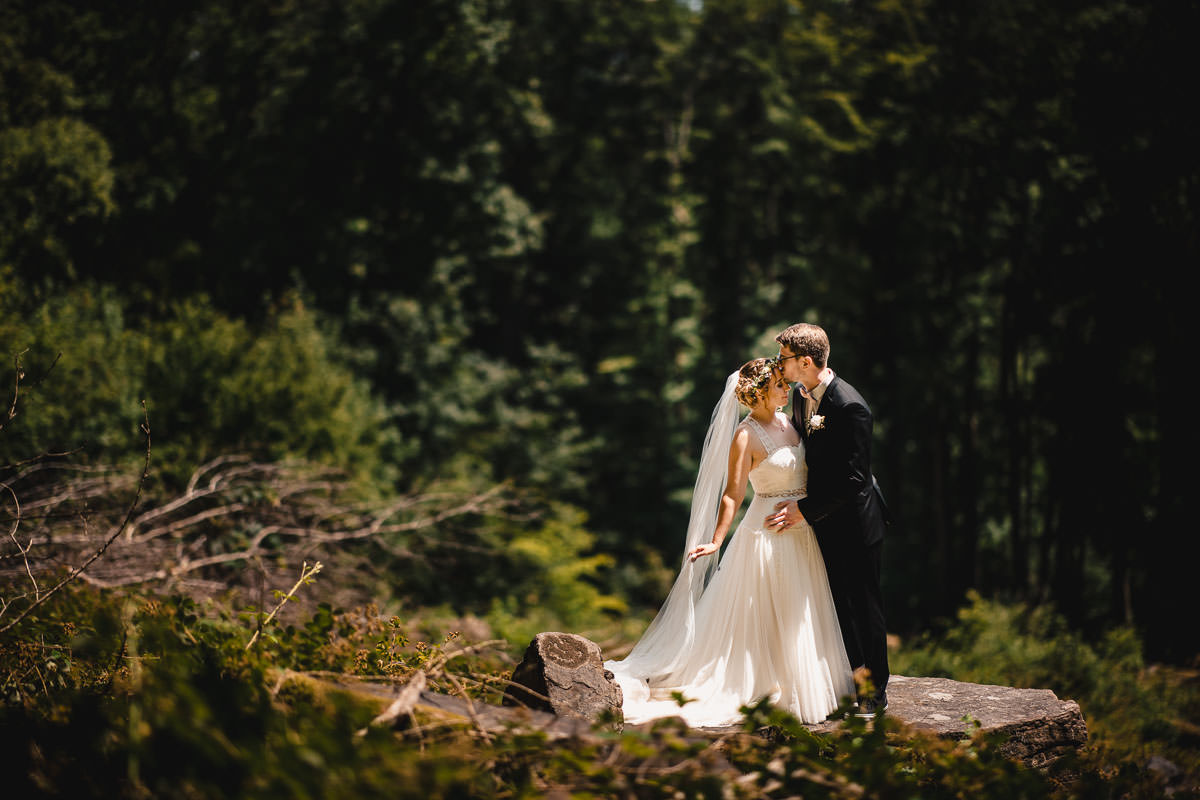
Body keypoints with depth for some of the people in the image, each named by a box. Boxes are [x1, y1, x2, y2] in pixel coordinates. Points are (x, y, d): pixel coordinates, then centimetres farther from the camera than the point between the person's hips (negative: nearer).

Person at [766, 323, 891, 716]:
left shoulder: (850, 407, -25)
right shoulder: (801, 396, 2)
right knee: (838, 600, 15)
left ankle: (875, 689, 17)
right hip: (824, 520, 8)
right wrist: (798, 505, 0)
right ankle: (856, 672, 29)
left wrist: (805, 509, -22)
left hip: (855, 521, -8)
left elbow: (854, 479, -25)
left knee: (863, 602, 4)